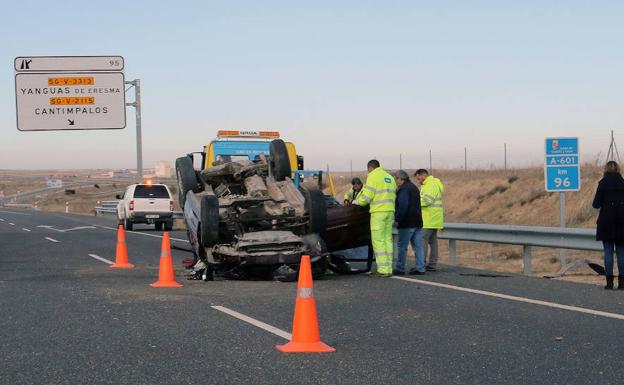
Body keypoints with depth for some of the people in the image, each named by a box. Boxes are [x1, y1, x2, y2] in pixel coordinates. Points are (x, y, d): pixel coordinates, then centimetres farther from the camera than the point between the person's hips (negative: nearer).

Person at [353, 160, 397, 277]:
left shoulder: (372, 176, -5)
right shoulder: (389, 177, 19)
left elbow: (367, 196, -10)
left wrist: (357, 201, 7)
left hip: (378, 211, -7)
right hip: (390, 210, 7)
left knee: (378, 241, -5)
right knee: (387, 239, 8)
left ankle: (383, 270, -8)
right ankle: (388, 269, 6)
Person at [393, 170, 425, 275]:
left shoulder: (404, 189, -13)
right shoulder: (414, 188, 19)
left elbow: (402, 206, -22)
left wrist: (397, 219, -16)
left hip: (407, 223, -9)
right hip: (418, 222, 9)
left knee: (402, 247, -2)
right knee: (418, 246, 6)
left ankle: (400, 269, 1)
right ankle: (420, 268, 5)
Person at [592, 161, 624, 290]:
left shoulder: (603, 183, -6)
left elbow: (596, 204, -7)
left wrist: (596, 203, 14)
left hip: (607, 222, -2)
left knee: (608, 251, 1)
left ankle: (609, 282, -2)